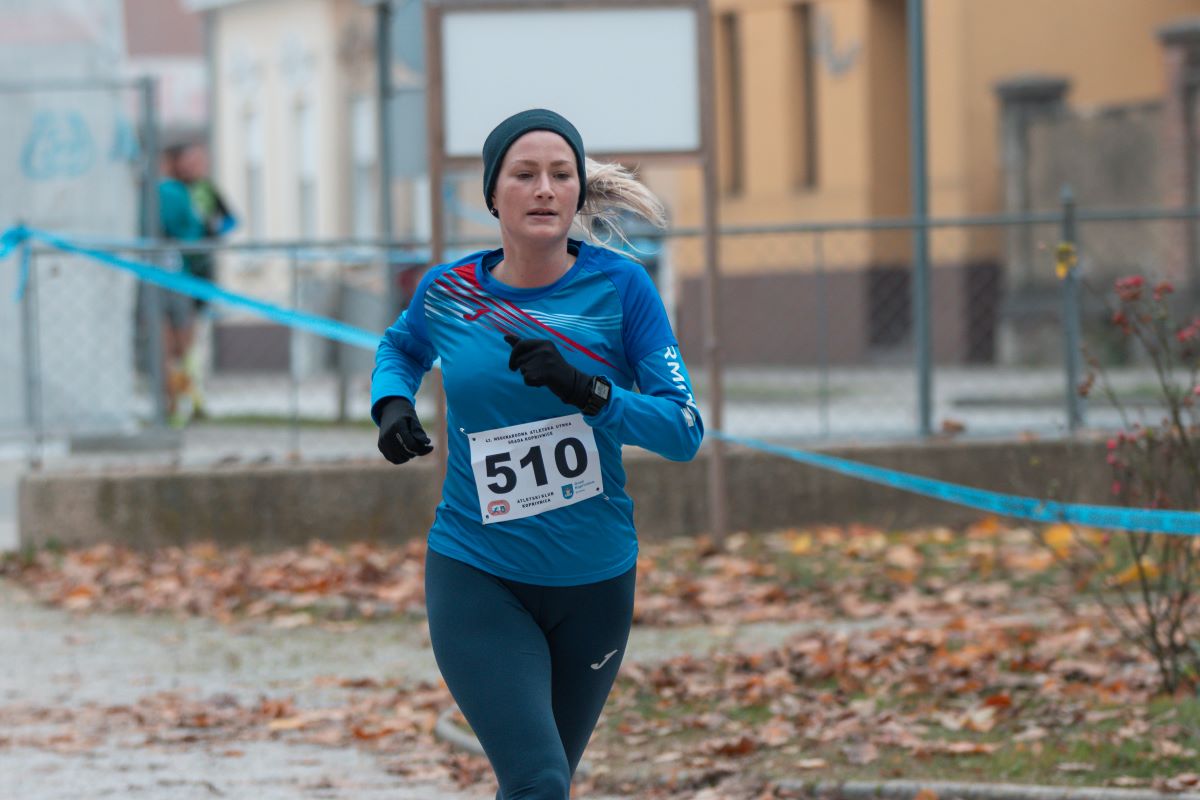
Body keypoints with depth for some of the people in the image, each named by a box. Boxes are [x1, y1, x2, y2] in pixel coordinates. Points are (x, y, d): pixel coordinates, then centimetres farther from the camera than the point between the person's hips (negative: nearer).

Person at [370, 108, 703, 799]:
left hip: (595, 585, 1)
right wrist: (392, 403, -1)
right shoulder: (449, 293, -3)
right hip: (476, 581, -1)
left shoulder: (620, 287, -8)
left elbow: (685, 431, -11)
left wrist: (586, 390, -26)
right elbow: (402, 347, 21)